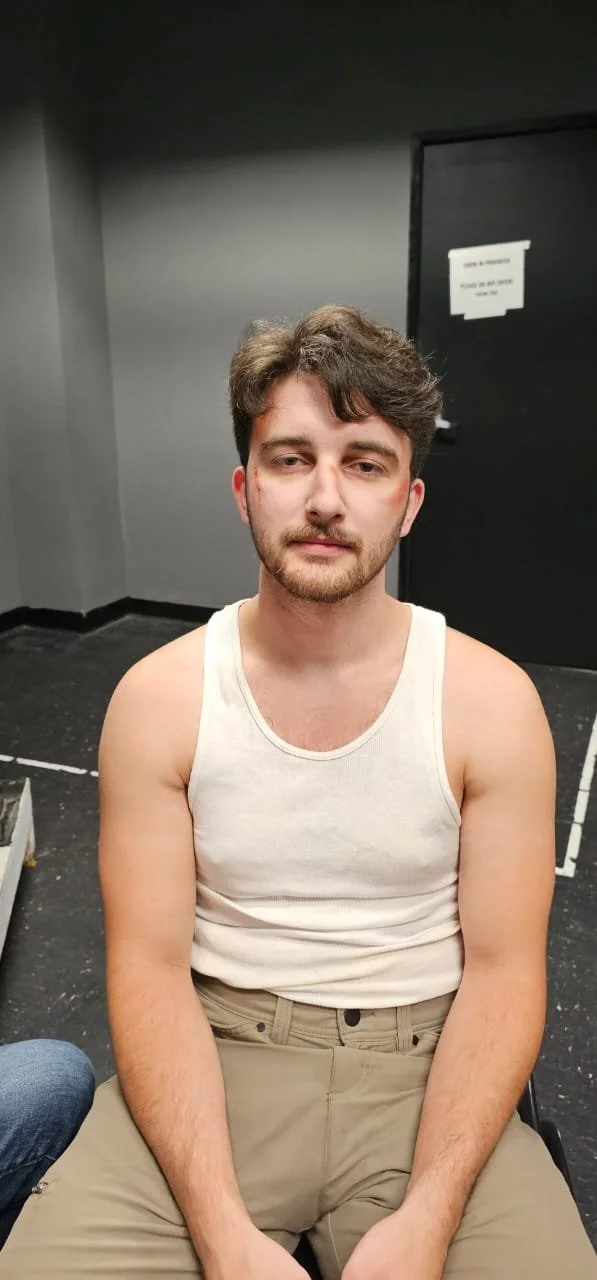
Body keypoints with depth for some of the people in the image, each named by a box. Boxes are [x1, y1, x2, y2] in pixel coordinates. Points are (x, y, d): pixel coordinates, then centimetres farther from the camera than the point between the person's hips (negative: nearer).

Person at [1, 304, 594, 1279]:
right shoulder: (157, 701, -8)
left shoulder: (493, 703, -9)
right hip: (215, 1051, 1)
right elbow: (151, 965, -8)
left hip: (422, 1060, 1)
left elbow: (503, 968, -6)